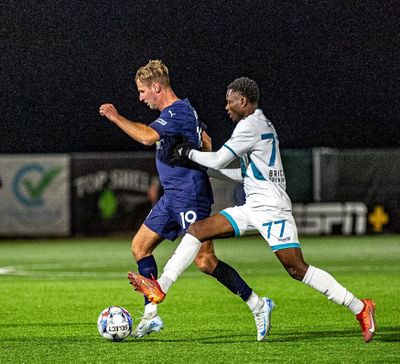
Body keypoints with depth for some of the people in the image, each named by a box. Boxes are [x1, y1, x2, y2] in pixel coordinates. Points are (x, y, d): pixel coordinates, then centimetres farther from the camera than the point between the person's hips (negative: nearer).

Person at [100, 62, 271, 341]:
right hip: (174, 196, 11)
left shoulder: (177, 112, -18)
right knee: (140, 246, 9)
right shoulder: (181, 109, 15)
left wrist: (116, 117, -25)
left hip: (189, 197, -11)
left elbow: (147, 137, -34)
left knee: (205, 260, -14)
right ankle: (151, 315, 10)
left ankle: (257, 304, -5)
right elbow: (207, 142, 25)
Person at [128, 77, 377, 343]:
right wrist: (214, 170, 23)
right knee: (197, 229, 2)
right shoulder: (262, 124, 19)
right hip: (252, 208, 10)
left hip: (272, 208, -10)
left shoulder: (250, 125, -11)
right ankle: (161, 288, -1)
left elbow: (219, 160, -10)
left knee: (296, 269, -14)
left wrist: (188, 152, 5)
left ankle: (360, 308, -7)